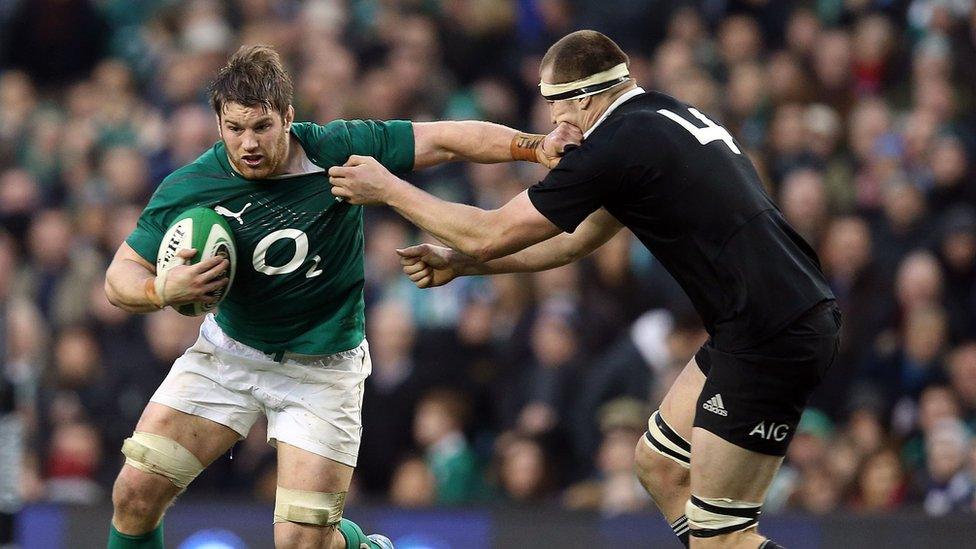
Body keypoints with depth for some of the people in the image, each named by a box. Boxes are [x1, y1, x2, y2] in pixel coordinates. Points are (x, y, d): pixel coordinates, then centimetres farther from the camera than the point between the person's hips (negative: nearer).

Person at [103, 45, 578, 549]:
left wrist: (536, 147, -21)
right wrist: (162, 290, -31)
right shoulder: (187, 190, -16)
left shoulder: (335, 150, -18)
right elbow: (120, 276, -9)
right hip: (228, 350, 2)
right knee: (136, 493, -8)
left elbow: (445, 140, -12)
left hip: (322, 367, -2)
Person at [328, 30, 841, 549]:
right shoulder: (673, 118, 17)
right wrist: (457, 263, 27)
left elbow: (492, 235, -6)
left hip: (773, 336, -10)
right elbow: (579, 238, 26)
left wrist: (388, 189, 6)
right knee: (659, 463, 19)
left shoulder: (616, 145, -13)